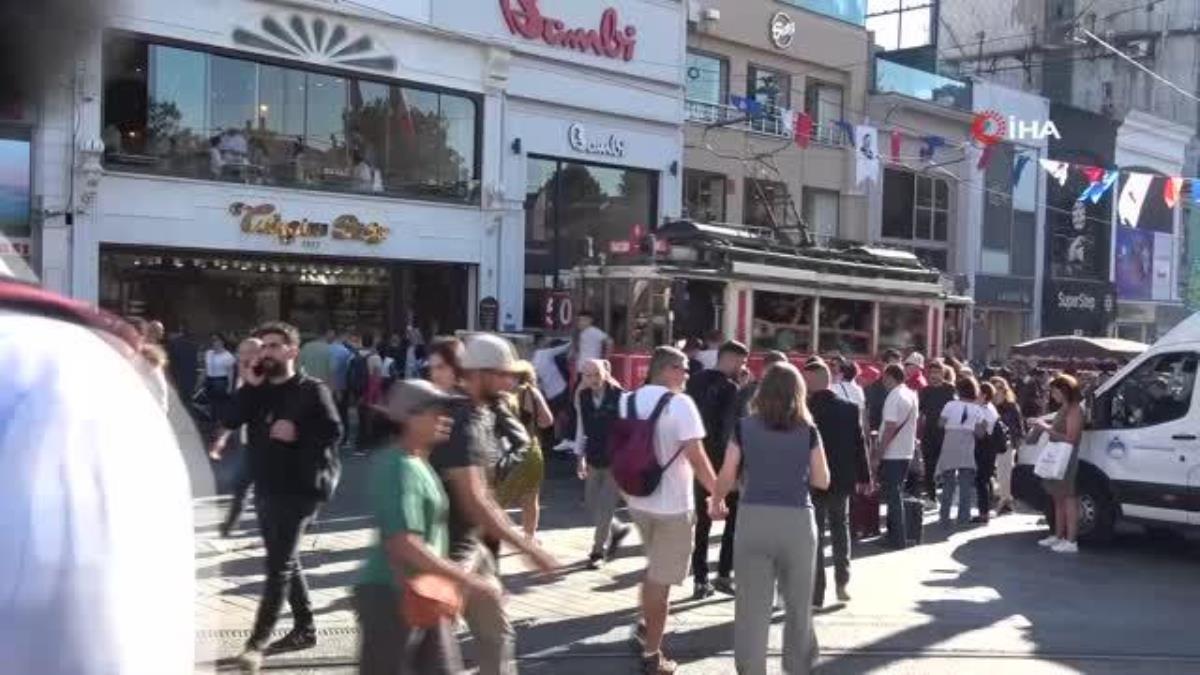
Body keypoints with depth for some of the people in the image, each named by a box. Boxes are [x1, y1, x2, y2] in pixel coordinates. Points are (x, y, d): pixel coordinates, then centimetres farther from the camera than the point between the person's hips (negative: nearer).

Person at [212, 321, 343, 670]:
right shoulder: (257, 390, 13)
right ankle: (305, 628, 27)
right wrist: (249, 385, -10)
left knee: (278, 565, -8)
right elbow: (230, 420, -2)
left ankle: (257, 641, -6)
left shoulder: (311, 389, -6)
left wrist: (297, 433, -22)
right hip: (265, 487, 7)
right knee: (285, 561, 15)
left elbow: (334, 431, -13)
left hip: (299, 489, -7)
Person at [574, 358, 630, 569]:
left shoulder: (619, 396, -17)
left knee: (604, 508, -2)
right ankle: (617, 530, 37)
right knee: (592, 506, 12)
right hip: (594, 460, 5)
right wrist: (580, 457, 6)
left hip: (616, 461, -5)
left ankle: (598, 551, 15)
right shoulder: (582, 396, -3)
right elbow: (582, 427, 7)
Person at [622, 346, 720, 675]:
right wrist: (718, 492, -7)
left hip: (638, 500, 6)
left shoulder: (627, 401, 4)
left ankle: (646, 627, 34)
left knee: (654, 568, 28)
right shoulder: (679, 403, -16)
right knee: (661, 578, 4)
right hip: (672, 504, -6)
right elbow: (696, 457, -19)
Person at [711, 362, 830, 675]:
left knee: (752, 605, 5)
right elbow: (822, 482, 4)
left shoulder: (745, 427, 0)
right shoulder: (808, 431, 0)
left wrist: (715, 502, 18)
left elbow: (727, 477, 0)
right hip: (797, 521, 1)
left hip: (754, 519, 0)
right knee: (799, 603, 16)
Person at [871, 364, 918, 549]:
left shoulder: (894, 397, -17)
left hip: (892, 455, -8)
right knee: (895, 494, 17)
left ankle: (897, 539, 2)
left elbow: (890, 429, -20)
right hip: (906, 452, 8)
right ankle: (895, 534, 23)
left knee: (892, 496, -2)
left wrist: (877, 456, -17)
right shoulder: (911, 395, 9)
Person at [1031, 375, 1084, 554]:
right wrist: (1043, 425, 9)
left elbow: (1070, 438, -20)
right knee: (1059, 498, 15)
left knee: (1068, 498, -10)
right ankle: (1058, 536, 24)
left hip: (1067, 459, -10)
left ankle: (1071, 541, -10)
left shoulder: (1074, 410, -13)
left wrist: (1047, 428, -19)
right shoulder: (1064, 409, 17)